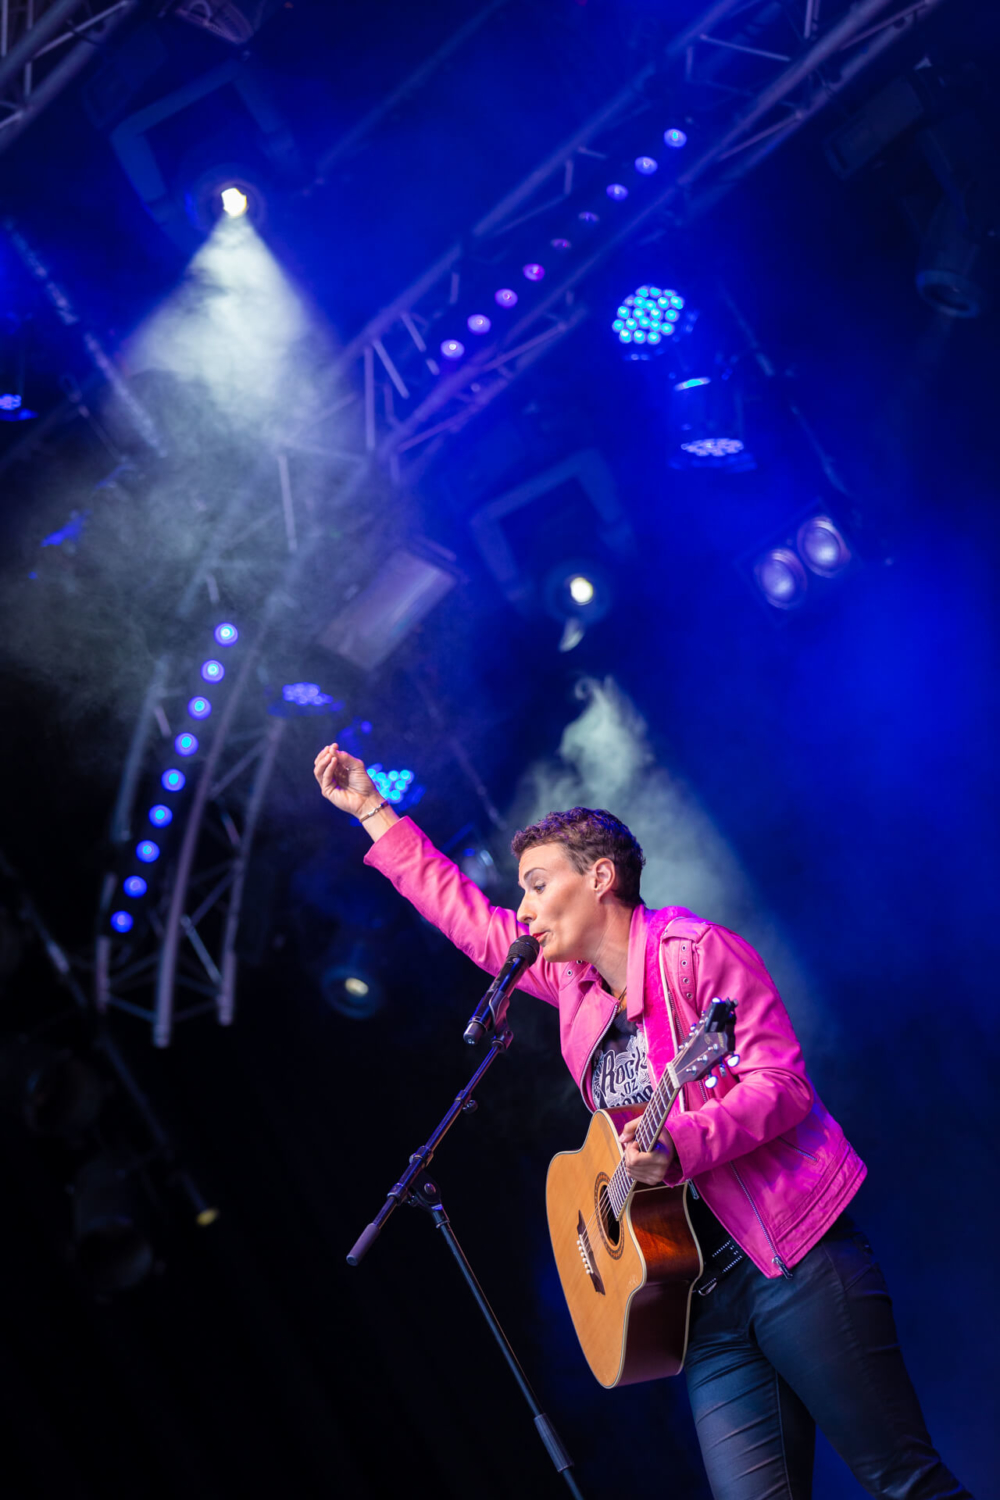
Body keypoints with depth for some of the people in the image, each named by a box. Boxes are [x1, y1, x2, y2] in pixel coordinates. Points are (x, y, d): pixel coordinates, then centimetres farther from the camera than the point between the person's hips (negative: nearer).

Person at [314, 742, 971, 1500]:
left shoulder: (694, 951, -6)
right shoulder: (574, 978, 17)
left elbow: (782, 1083, -13)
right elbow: (469, 918, 28)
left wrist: (678, 1144, -27)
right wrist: (371, 809, 29)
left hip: (795, 1259, -6)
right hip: (703, 1286, 6)